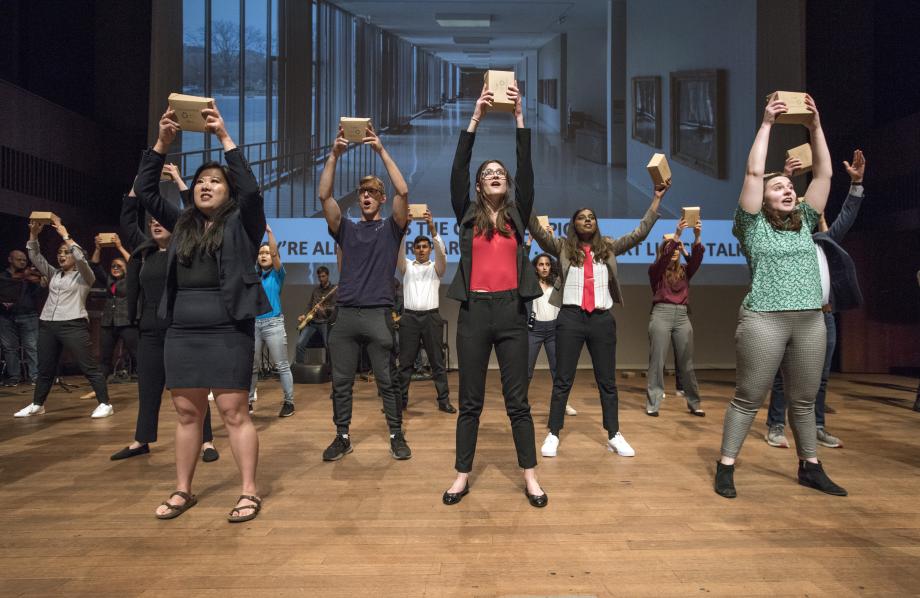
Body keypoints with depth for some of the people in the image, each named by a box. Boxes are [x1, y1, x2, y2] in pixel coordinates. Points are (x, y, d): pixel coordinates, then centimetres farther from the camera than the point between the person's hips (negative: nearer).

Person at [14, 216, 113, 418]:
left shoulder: (85, 276, 1)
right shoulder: (54, 274, 18)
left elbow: (80, 257, -16)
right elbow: (35, 257, 14)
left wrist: (64, 234, -14)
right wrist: (33, 234, 2)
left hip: (73, 325, -6)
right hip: (47, 326, 7)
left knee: (89, 367, -8)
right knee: (45, 368, 16)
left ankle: (105, 404, -7)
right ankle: (37, 405, 30)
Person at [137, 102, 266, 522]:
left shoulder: (241, 223, 3)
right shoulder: (182, 223, 16)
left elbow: (251, 189, -14)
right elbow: (145, 191, 10)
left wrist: (225, 137, -13)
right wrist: (162, 142, 1)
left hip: (228, 330, -5)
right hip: (182, 331, 5)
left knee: (234, 412, -3)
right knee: (187, 412, 12)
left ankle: (249, 493, 7)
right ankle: (183, 491, 25)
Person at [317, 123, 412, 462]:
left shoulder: (391, 228, 8)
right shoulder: (346, 229, 14)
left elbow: (403, 192, -7)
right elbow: (324, 196, 2)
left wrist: (382, 151, -9)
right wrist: (334, 155, -5)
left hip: (378, 314, -3)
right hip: (345, 314, 3)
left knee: (388, 381, 3)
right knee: (341, 382, 8)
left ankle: (397, 437, 16)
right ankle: (342, 437, 21)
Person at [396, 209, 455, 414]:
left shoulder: (436, 268, 10)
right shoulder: (406, 267, 13)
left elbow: (441, 252, -10)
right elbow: (398, 253, -6)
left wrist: (432, 228, -23)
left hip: (431, 317, -1)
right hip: (409, 317, 1)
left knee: (437, 361, 2)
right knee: (405, 362, 4)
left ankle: (444, 400, 6)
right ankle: (401, 399, 12)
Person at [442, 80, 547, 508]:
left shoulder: (517, 214, 9)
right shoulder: (467, 214, 8)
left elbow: (526, 169, 0)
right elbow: (458, 169, -2)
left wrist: (519, 118, -4)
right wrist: (475, 118, -5)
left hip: (511, 311, 0)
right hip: (475, 311, 0)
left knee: (517, 400, 6)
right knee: (470, 401, 7)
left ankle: (530, 477, 18)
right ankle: (463, 476, 20)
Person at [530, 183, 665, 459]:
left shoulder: (609, 247, 12)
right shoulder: (563, 247, 5)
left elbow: (641, 232, 9)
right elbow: (538, 231, -8)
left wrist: (657, 198, 4)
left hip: (602, 319, 2)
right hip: (570, 318, -2)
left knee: (607, 380, 9)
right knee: (563, 380, 3)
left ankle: (614, 436, 19)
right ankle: (553, 435, 11)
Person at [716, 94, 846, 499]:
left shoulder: (804, 223, 15)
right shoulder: (754, 226, 1)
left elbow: (824, 174, 11)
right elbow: (753, 172, -8)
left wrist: (816, 126, 8)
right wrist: (766, 124, -3)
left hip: (810, 321, 5)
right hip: (764, 320, -5)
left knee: (804, 400, 14)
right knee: (748, 399, -2)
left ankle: (810, 468, 28)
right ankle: (725, 468, 7)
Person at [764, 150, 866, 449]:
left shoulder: (825, 241, 19)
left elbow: (846, 217, 19)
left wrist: (856, 182, 13)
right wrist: (785, 178, -15)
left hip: (825, 316, 6)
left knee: (821, 377, 10)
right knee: (783, 375, -1)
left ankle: (817, 427, 20)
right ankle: (776, 427, 6)